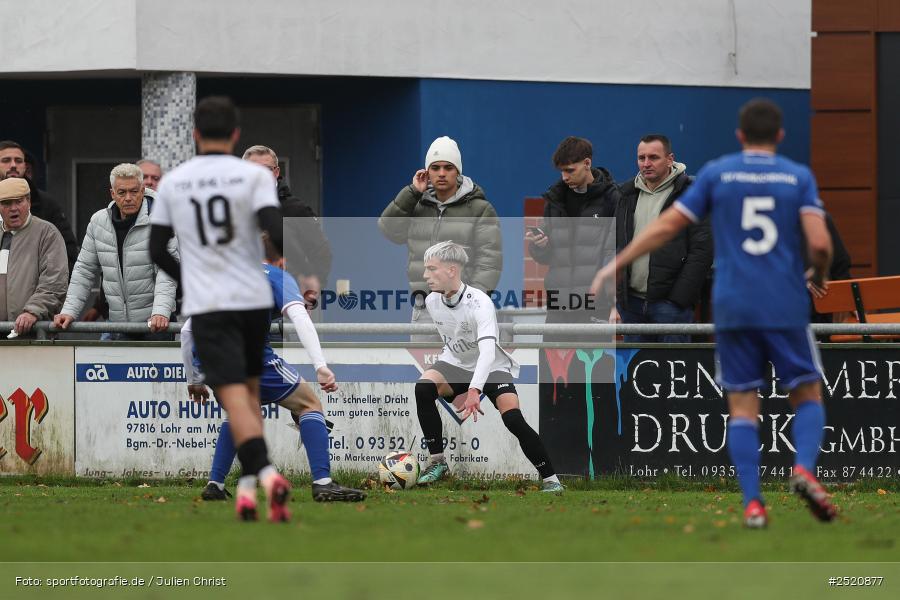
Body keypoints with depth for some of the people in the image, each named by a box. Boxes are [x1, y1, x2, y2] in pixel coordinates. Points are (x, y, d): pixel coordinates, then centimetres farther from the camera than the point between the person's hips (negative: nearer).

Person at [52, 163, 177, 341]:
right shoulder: (98, 222, 9)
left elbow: (167, 272, -14)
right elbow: (84, 271, 15)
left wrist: (161, 312, -27)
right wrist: (69, 311, 6)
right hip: (117, 323, 4)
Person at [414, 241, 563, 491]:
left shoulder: (480, 303, -30)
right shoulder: (431, 302, -9)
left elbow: (487, 351, -42)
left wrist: (474, 390, -54)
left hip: (494, 368, -5)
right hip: (456, 364, 5)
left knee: (513, 418, -26)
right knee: (424, 386, -25)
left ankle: (551, 480, -13)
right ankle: (437, 461, -16)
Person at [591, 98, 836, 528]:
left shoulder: (716, 174, 4)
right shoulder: (799, 177, 2)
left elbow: (666, 226, 4)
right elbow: (819, 243, -8)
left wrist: (617, 265, 13)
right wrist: (820, 275, 14)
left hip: (733, 310, 1)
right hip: (787, 309, -1)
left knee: (742, 406, 4)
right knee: (807, 395, 11)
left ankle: (752, 503, -7)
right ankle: (804, 467, -17)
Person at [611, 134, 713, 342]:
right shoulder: (628, 195, 14)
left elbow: (702, 251, -9)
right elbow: (615, 249, 17)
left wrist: (679, 299, -14)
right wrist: (615, 302, 9)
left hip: (670, 303, -6)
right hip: (632, 303, 6)